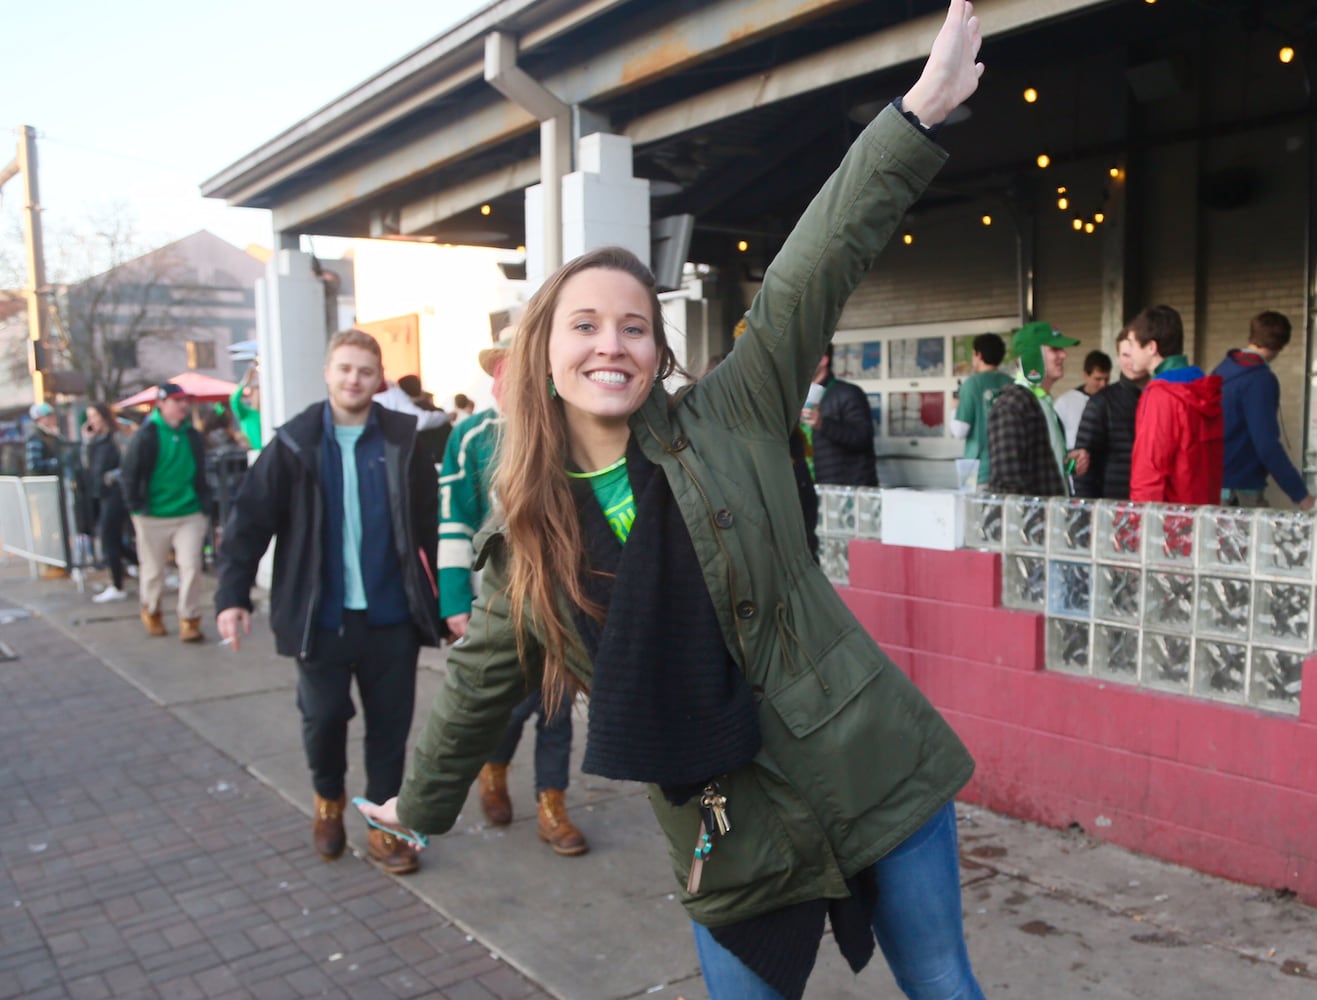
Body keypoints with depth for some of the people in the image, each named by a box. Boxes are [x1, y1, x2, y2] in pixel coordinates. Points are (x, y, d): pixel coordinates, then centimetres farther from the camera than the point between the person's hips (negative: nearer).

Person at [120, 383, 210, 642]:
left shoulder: (192, 435, 6)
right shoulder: (146, 436, -9)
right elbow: (130, 473, -6)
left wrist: (203, 502, 11)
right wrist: (136, 506, -8)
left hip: (190, 514, 3)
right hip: (153, 516, -3)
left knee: (191, 566, -6)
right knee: (153, 569, 12)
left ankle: (190, 620, 4)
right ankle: (151, 612, 37)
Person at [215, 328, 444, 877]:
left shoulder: (403, 441, 0)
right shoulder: (295, 443, -1)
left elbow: (431, 524, 0)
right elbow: (250, 518, -3)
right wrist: (232, 595, -10)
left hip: (391, 615, 1)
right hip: (322, 615, 0)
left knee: (390, 723, 8)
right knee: (323, 716, 7)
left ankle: (383, 824, 25)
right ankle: (328, 801, 36)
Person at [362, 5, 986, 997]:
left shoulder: (727, 426, -8)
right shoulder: (524, 537, -1)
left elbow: (809, 277, -15)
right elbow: (482, 684, 13)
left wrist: (917, 112, -19)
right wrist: (422, 804, 25)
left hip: (876, 769, -1)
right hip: (730, 833, 1)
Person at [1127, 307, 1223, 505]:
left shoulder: (1161, 394, -16)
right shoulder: (1206, 391, 9)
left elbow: (1149, 468, -17)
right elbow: (1215, 461, 14)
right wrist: (1208, 500, 20)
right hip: (1204, 508, 8)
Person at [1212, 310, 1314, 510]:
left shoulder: (1224, 368, 7)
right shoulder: (1261, 379, -17)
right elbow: (1267, 445, -24)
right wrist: (1300, 495, -21)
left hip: (1214, 480, 8)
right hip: (1240, 488, -8)